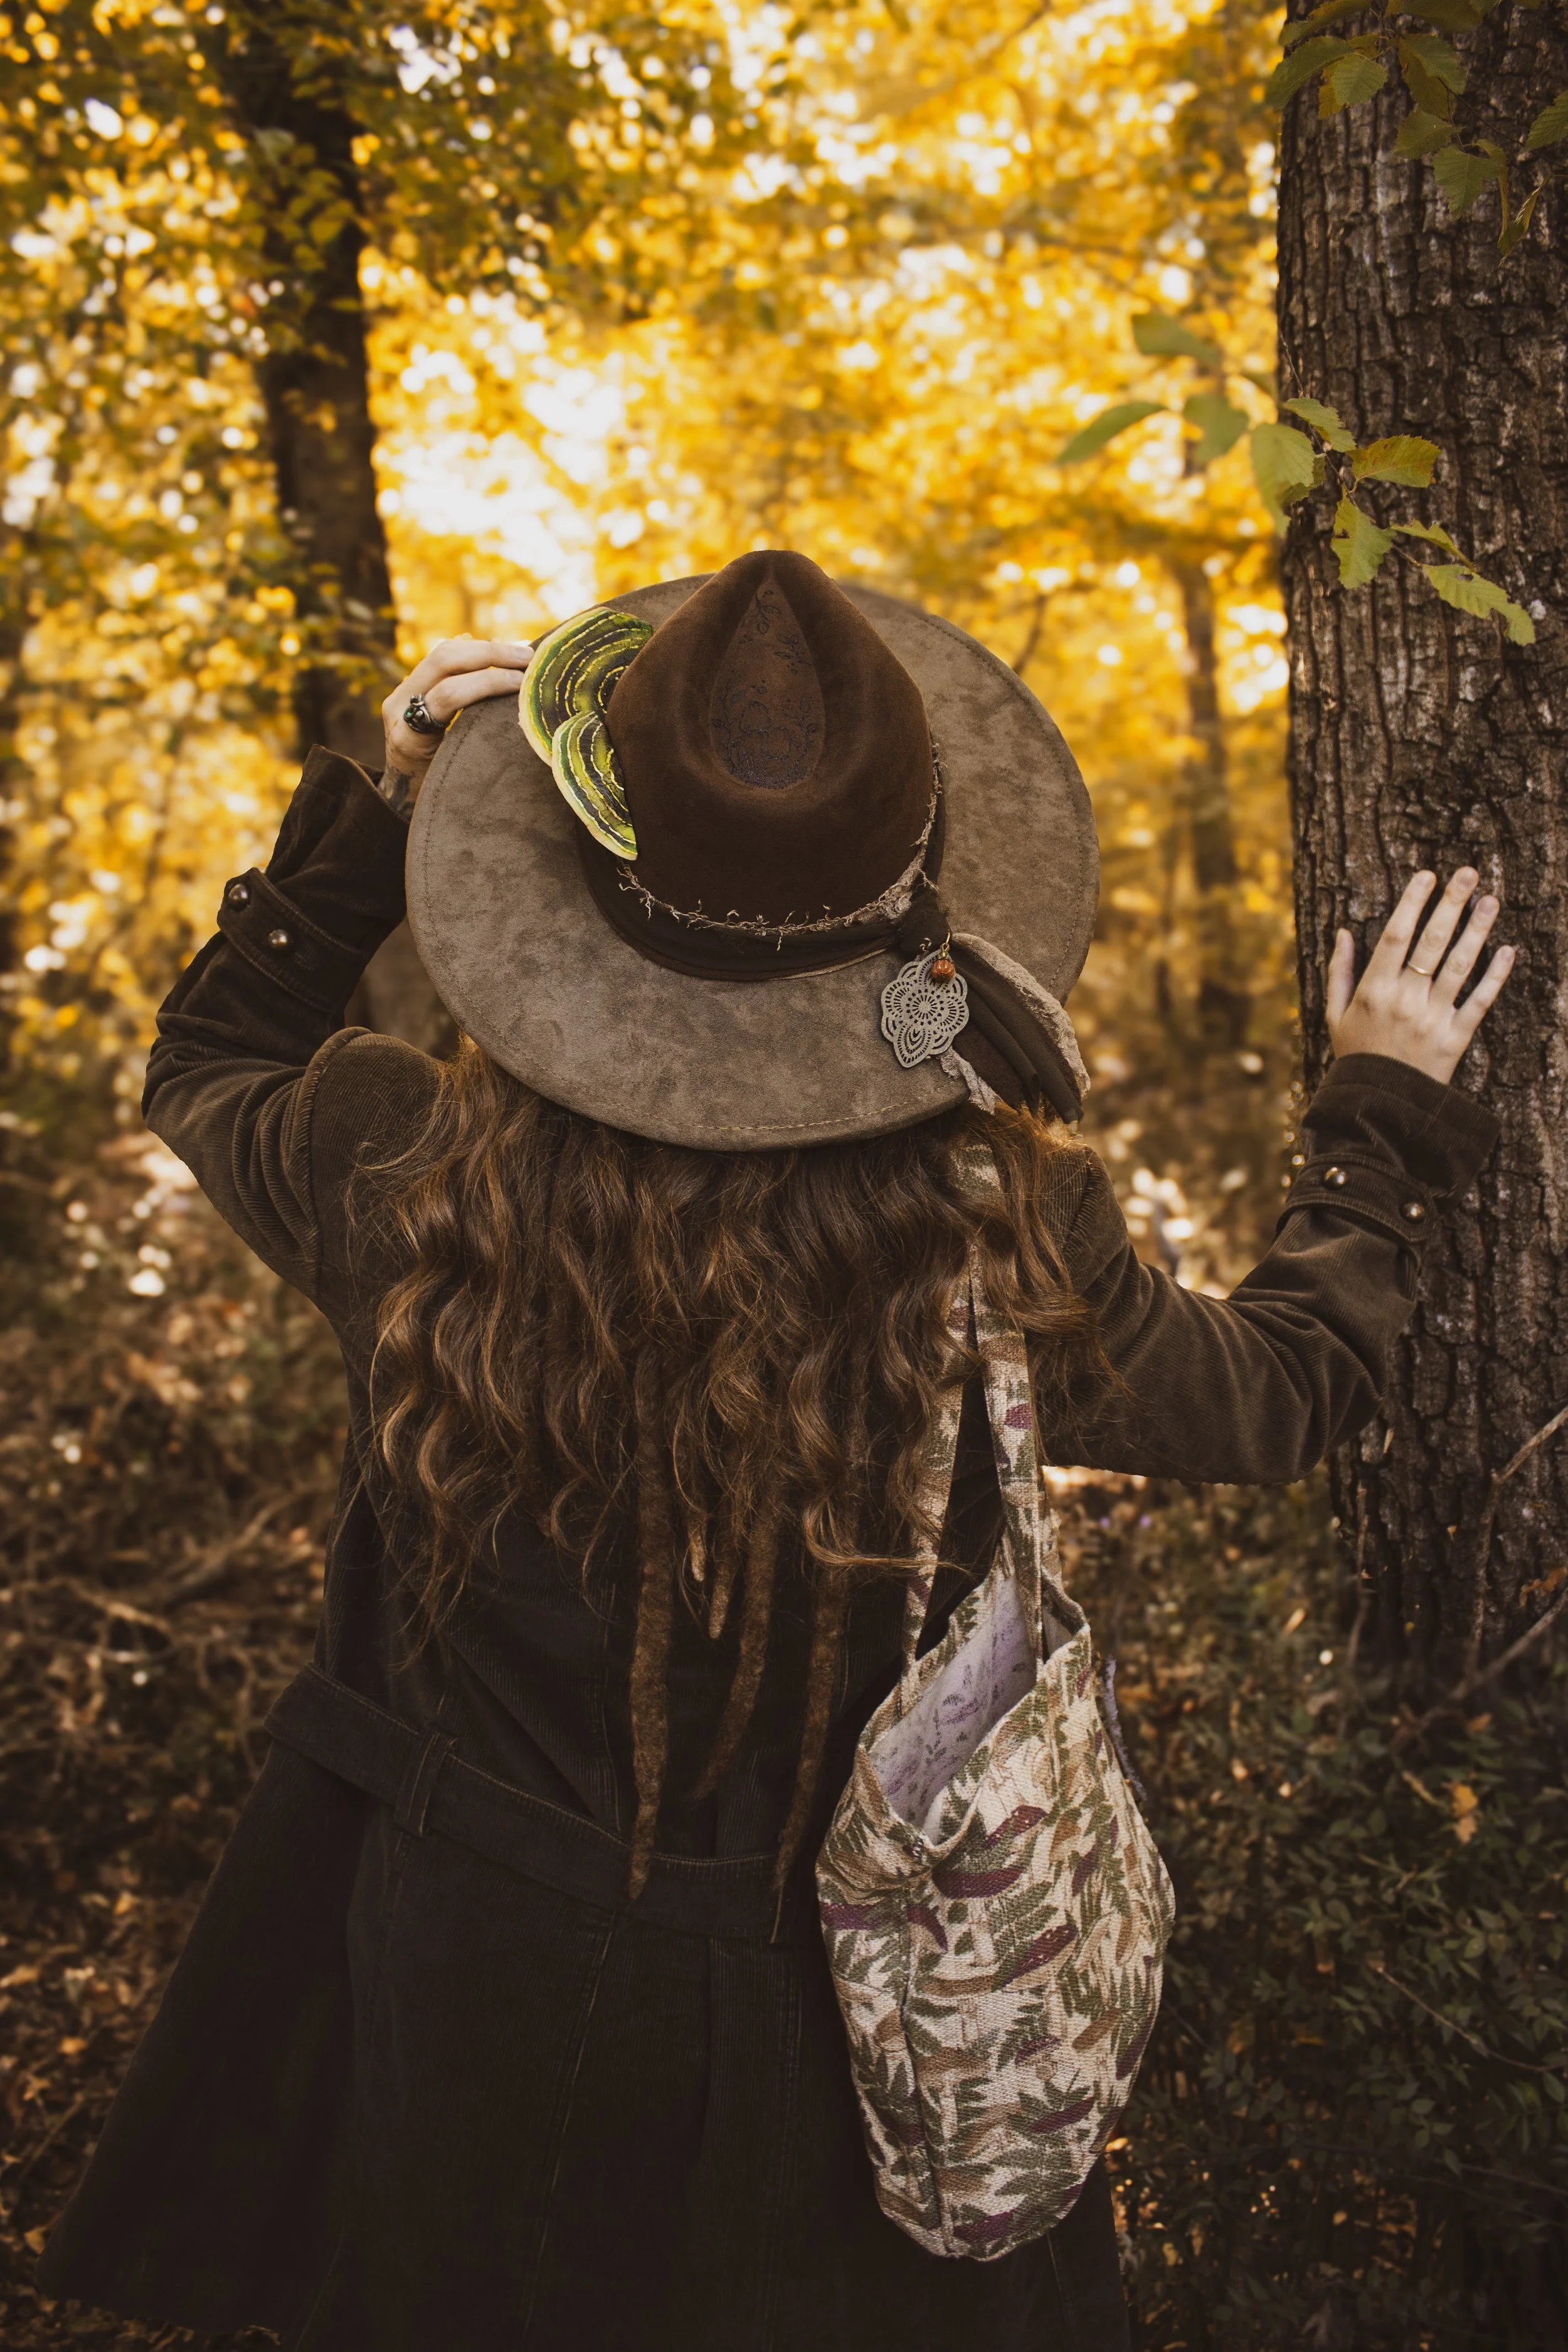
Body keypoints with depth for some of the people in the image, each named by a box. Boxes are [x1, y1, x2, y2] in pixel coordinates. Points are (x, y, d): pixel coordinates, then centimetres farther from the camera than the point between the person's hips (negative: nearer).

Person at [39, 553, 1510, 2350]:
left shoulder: (414, 1181, -24)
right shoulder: (1003, 1250, -25)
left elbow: (204, 1071, 2)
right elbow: (1292, 1385, -3)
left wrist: (374, 811, -1)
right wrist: (1387, 1112, 11)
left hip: (467, 1981, 1)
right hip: (848, 2024, 0)